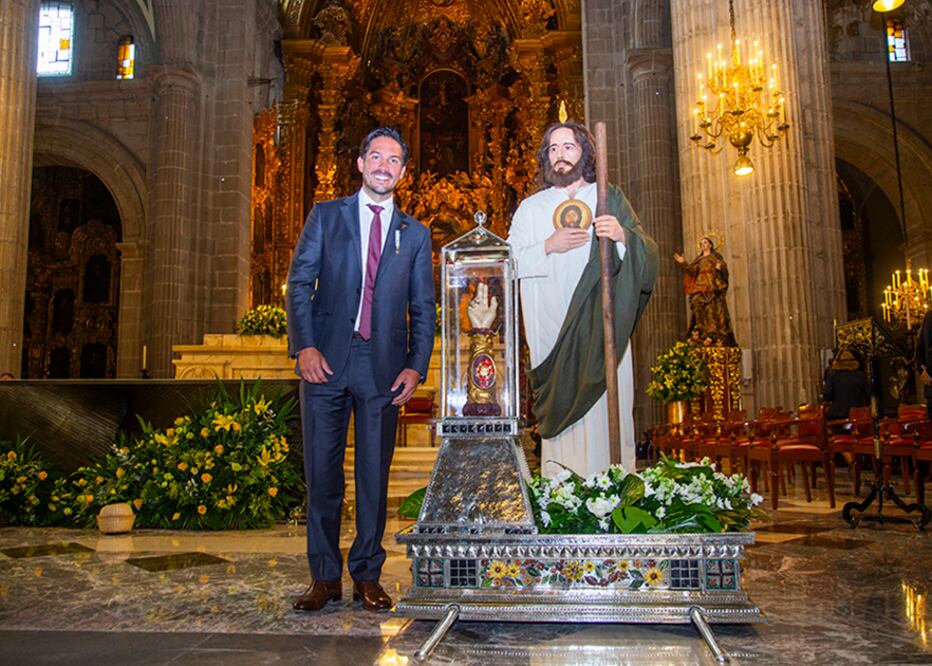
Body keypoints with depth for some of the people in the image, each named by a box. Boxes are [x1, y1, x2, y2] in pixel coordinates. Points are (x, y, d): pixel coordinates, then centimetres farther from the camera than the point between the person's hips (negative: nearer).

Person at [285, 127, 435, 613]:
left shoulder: (415, 234, 13)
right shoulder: (326, 216, 11)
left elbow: (423, 308, 11)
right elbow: (299, 283, 4)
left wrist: (415, 366, -2)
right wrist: (304, 346, -10)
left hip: (384, 367, 1)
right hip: (326, 359, 0)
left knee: (375, 474, 5)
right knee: (321, 472, 3)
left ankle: (367, 577, 18)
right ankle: (325, 577, 16)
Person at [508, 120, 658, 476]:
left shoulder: (610, 198, 13)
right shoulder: (531, 208, 15)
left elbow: (649, 254, 4)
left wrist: (623, 235, -16)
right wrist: (548, 246, -9)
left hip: (600, 325, 0)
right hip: (551, 332, 1)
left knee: (605, 408, -7)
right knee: (560, 407, -4)